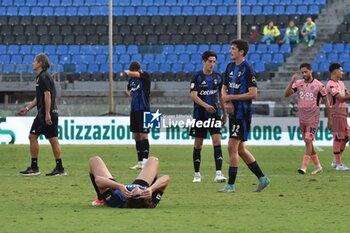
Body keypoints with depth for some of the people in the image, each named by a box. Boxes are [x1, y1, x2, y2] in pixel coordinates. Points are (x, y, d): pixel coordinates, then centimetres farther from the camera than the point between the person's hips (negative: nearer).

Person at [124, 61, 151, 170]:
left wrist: (127, 72, -4)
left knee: (143, 135, -10)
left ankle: (145, 162, -12)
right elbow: (128, 89, 29)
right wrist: (131, 94, 9)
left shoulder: (145, 76, -9)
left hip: (143, 109, -7)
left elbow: (132, 74, -25)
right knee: (136, 136, 8)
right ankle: (140, 162, 13)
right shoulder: (132, 79, 10)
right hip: (134, 110, 7)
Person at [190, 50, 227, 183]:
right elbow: (193, 95, -14)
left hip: (215, 114, 2)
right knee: (198, 144, 4)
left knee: (217, 141, -11)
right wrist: (206, 105, -28)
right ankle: (197, 174, 14)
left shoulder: (218, 77, 7)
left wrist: (224, 113, 16)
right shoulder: (197, 76, -5)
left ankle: (218, 173, -16)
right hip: (199, 115, -2)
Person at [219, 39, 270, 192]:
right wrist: (226, 101, -2)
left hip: (243, 114, -9)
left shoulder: (247, 70, -12)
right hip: (233, 112, 9)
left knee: (232, 147, -10)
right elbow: (224, 89, 19)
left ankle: (231, 185, -5)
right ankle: (262, 178, 19)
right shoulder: (230, 67, 13)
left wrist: (231, 97, -15)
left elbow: (253, 94, -17)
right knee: (240, 149, 11)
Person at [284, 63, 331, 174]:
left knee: (308, 141, -14)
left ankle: (304, 167, -18)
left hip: (313, 117, -5)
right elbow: (286, 94, -5)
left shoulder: (319, 85, -6)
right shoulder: (298, 83, 4)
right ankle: (317, 166, 21)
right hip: (302, 117, 5)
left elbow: (326, 101, 1)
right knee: (308, 142, 9)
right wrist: (292, 82, -18)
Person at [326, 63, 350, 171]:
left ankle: (336, 161, 20)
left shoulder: (341, 83, 18)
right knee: (338, 137, -8)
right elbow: (340, 98, -20)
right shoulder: (331, 85, -12)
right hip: (335, 113, -9)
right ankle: (338, 163, -5)